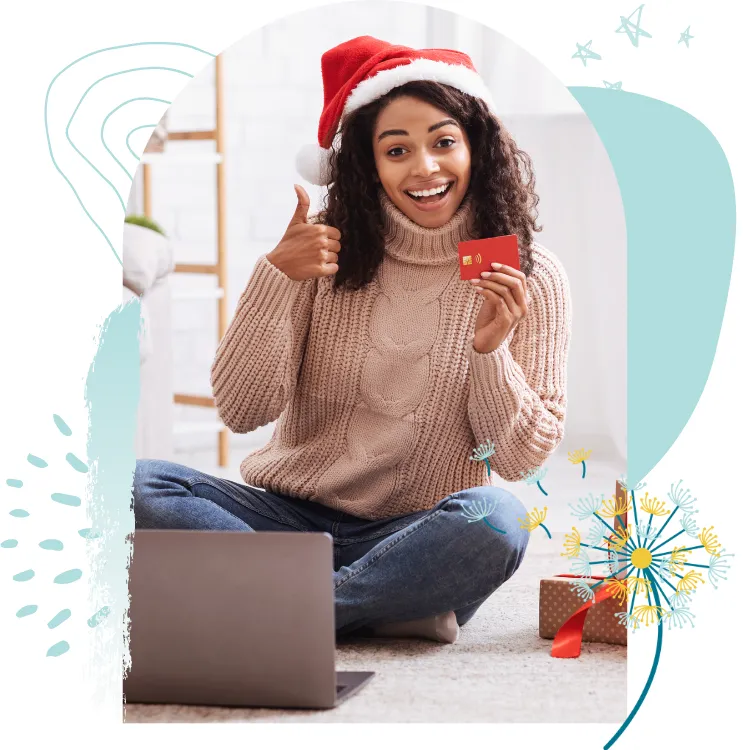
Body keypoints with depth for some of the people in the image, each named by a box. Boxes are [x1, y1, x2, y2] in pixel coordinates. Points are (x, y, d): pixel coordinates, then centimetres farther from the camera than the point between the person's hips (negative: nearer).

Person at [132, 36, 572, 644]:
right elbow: (241, 410, -5)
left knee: (497, 520, -35)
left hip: (419, 536, -2)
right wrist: (274, 276, -17)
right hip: (290, 516, 2)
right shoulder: (326, 247, 0)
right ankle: (393, 605, -23)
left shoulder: (529, 278, -2)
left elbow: (521, 457, -4)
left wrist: (489, 351, -21)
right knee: (139, 486, -22)